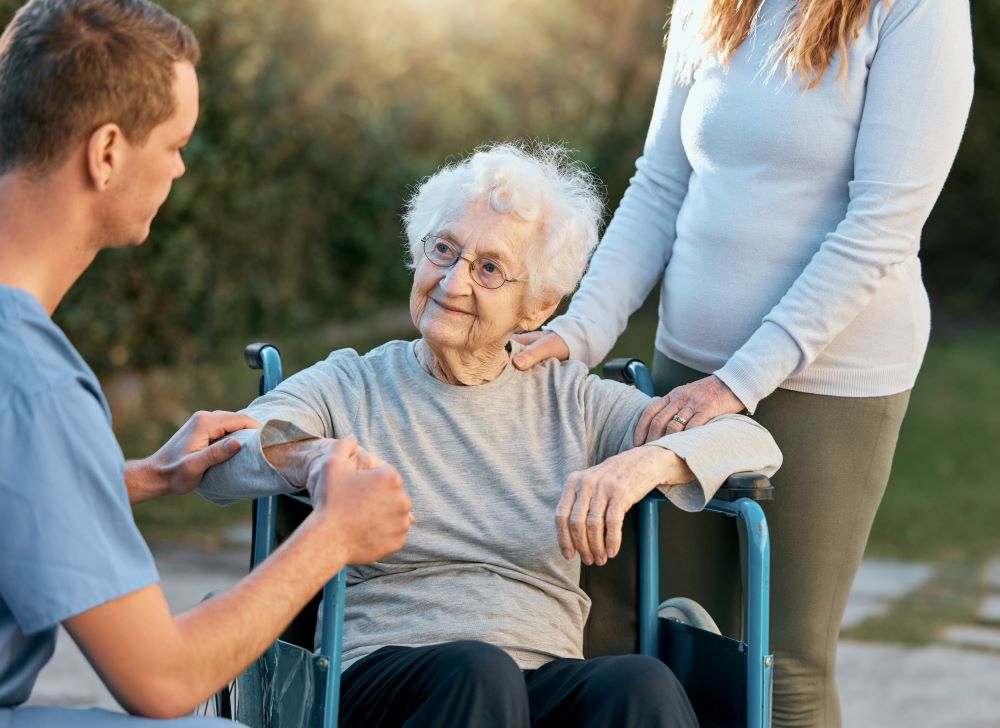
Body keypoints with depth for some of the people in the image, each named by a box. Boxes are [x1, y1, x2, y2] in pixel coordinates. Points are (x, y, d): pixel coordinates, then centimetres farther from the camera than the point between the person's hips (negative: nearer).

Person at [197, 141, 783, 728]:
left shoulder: (571, 400, 15)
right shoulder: (350, 387, 12)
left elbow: (754, 443, 6)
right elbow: (214, 462, -6)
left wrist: (646, 462, -16)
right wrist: (301, 455, -29)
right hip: (383, 675, -1)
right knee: (477, 671, -35)